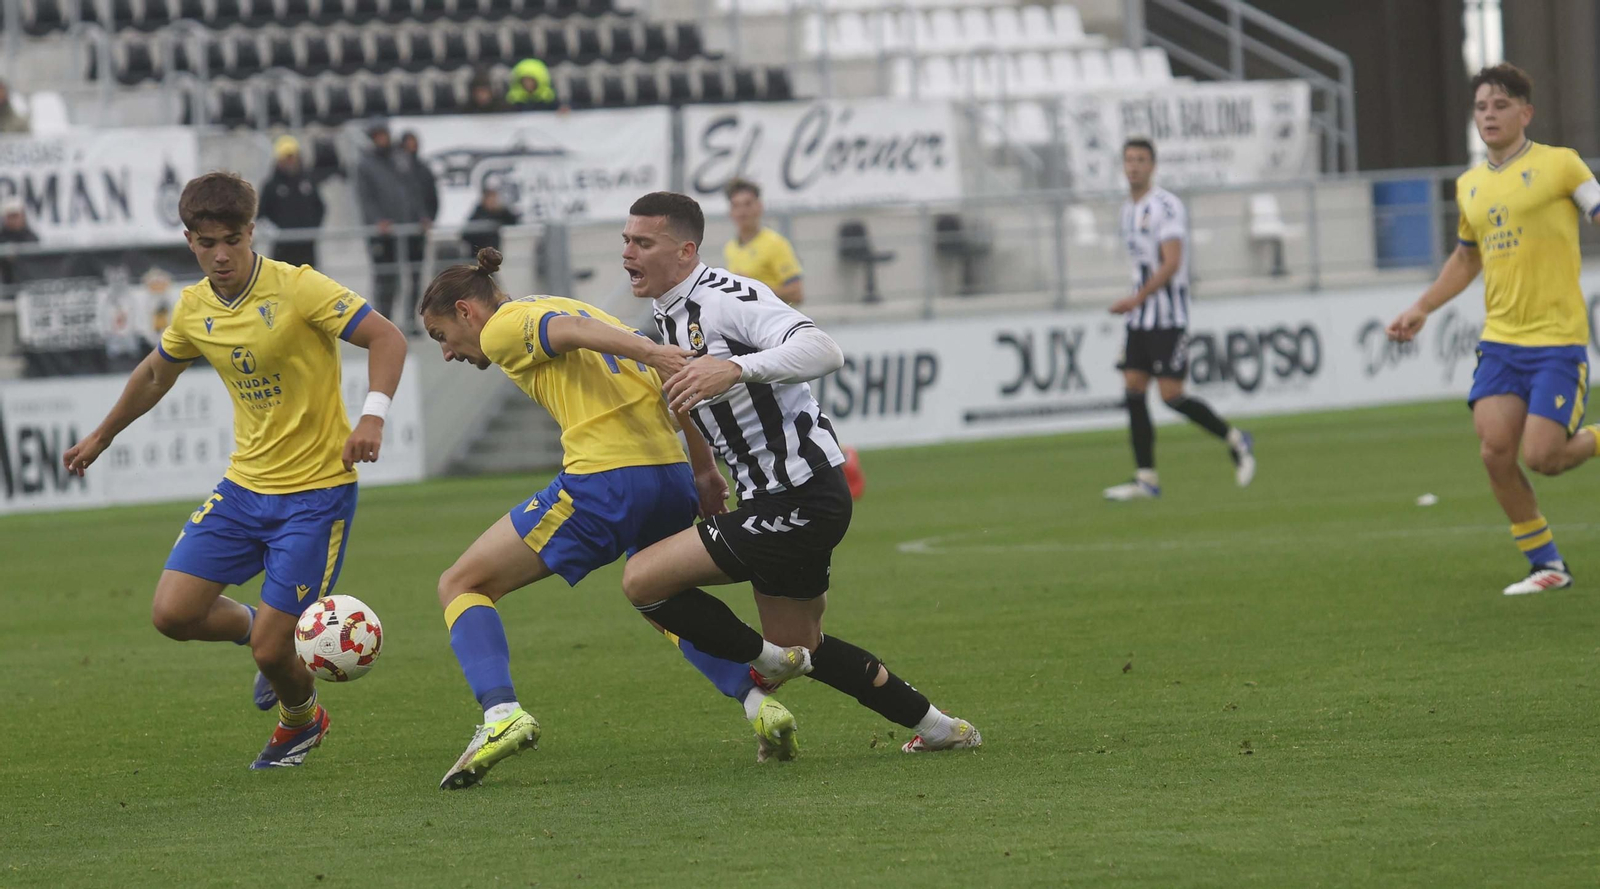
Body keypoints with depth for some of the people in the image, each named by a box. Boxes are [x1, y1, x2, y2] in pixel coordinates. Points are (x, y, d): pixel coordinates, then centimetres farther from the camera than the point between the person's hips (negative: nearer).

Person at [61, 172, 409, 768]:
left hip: (317, 491, -6)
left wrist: (372, 415, -33)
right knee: (172, 613, -7)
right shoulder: (194, 309, 3)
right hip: (245, 487, 6)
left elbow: (386, 338, -17)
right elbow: (157, 372, 23)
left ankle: (300, 719, 28)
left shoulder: (298, 289, -16)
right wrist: (102, 436, 34)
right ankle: (256, 626, 25)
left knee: (270, 650, -7)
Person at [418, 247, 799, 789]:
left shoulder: (504, 327, 5)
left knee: (461, 586, 5)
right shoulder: (570, 305, 28)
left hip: (602, 484, -8)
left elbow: (571, 331, -17)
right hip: (674, 478, 8)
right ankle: (758, 705, 13)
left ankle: (501, 713, -15)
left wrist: (650, 353, -33)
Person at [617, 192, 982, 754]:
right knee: (800, 645, 23)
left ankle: (766, 662, 6)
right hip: (773, 498, 11)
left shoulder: (727, 297, -18)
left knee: (643, 579, -13)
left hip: (802, 498, -10)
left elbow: (823, 352, -33)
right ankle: (938, 728, 32)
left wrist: (735, 369, -45)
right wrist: (703, 469, 34)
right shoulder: (668, 317, 12)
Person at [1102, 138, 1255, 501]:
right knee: (1133, 392, 1)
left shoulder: (1165, 206, -12)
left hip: (1168, 316, -8)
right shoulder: (1129, 209, 16)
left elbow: (1171, 263, -20)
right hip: (1140, 319, 8)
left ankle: (1235, 440, 8)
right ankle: (1146, 478, 2)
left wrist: (1137, 298, -23)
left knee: (1171, 396, -10)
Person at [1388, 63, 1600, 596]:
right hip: (1500, 340, 5)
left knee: (1541, 456, -14)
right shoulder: (1470, 186, 13)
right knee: (1495, 450, -8)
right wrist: (1422, 308, 21)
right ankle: (1546, 566, 7)